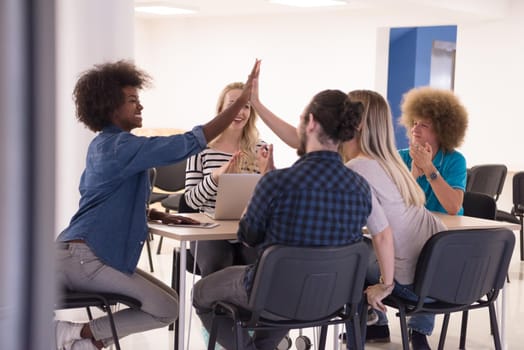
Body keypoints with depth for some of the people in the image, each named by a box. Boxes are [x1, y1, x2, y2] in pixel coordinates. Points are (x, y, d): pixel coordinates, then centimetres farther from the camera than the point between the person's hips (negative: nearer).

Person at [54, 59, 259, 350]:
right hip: (82, 257, -10)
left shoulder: (103, 144, 16)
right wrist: (243, 100, -21)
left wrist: (155, 214, 11)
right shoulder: (122, 145, -15)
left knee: (166, 304, 12)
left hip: (81, 253, 10)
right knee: (167, 308, -6)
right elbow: (189, 143, -21)